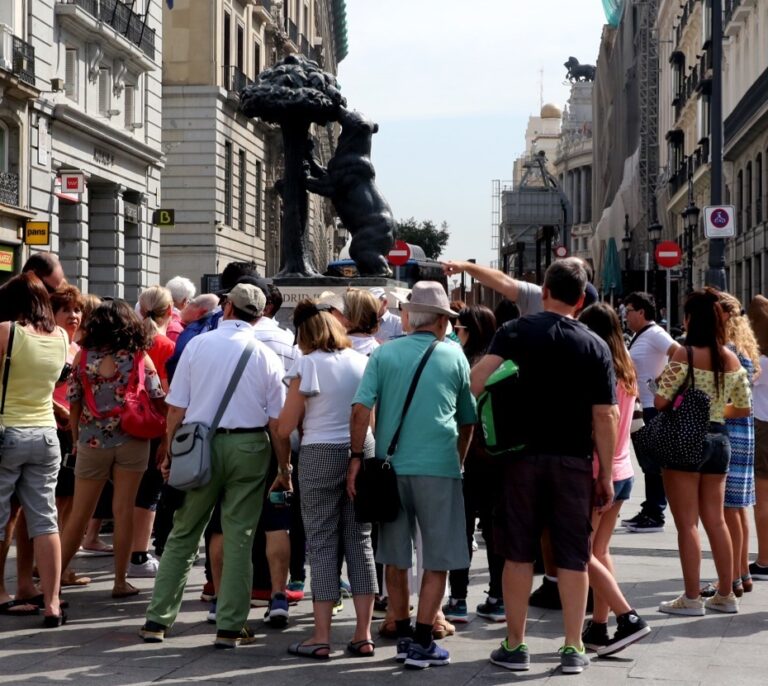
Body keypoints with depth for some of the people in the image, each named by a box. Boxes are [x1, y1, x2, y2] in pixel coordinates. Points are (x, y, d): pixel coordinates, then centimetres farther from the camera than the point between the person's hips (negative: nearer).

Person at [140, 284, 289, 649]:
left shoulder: (197, 345, 0)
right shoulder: (266, 356, 0)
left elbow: (176, 409, -1)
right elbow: (277, 421, -2)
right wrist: (284, 469, 6)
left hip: (200, 444, 1)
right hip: (249, 446, -1)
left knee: (182, 535, 10)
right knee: (238, 537, 5)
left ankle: (157, 619, 12)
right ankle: (229, 627, 5)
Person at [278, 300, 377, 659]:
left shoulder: (307, 364, -6)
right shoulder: (361, 361, 6)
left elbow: (285, 427, -6)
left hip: (320, 455, -4)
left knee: (322, 542, 1)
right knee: (360, 541, 8)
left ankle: (321, 637, 2)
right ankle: (363, 634, 10)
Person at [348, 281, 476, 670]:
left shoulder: (384, 354, 5)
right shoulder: (454, 357, 5)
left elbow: (361, 409, -6)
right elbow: (467, 421, 12)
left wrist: (357, 457, -2)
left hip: (391, 465, 2)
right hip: (439, 467, -2)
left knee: (395, 557, 14)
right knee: (437, 560, 5)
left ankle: (403, 637, 20)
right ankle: (421, 643, 2)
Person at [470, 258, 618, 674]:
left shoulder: (516, 331, -1)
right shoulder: (595, 347, 0)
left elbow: (479, 378, -18)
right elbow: (604, 416, -2)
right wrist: (606, 475, 3)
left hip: (523, 455, 0)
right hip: (574, 460, 0)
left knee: (519, 553, 7)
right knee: (572, 556, 6)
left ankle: (514, 646, 12)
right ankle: (573, 649, 9)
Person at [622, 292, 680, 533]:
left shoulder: (655, 334, -13)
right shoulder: (638, 337, 16)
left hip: (654, 407, -10)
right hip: (642, 407, 10)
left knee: (653, 463, -6)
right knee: (647, 461, 14)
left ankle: (655, 515, -2)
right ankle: (649, 511, 22)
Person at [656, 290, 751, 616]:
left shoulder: (684, 355, -14)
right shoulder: (732, 359, 4)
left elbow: (660, 401, -18)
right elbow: (743, 408, 9)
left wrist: (680, 404, 3)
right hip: (719, 439, 6)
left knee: (687, 523, 1)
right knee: (715, 521, 15)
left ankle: (692, 598, 3)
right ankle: (725, 594, 20)